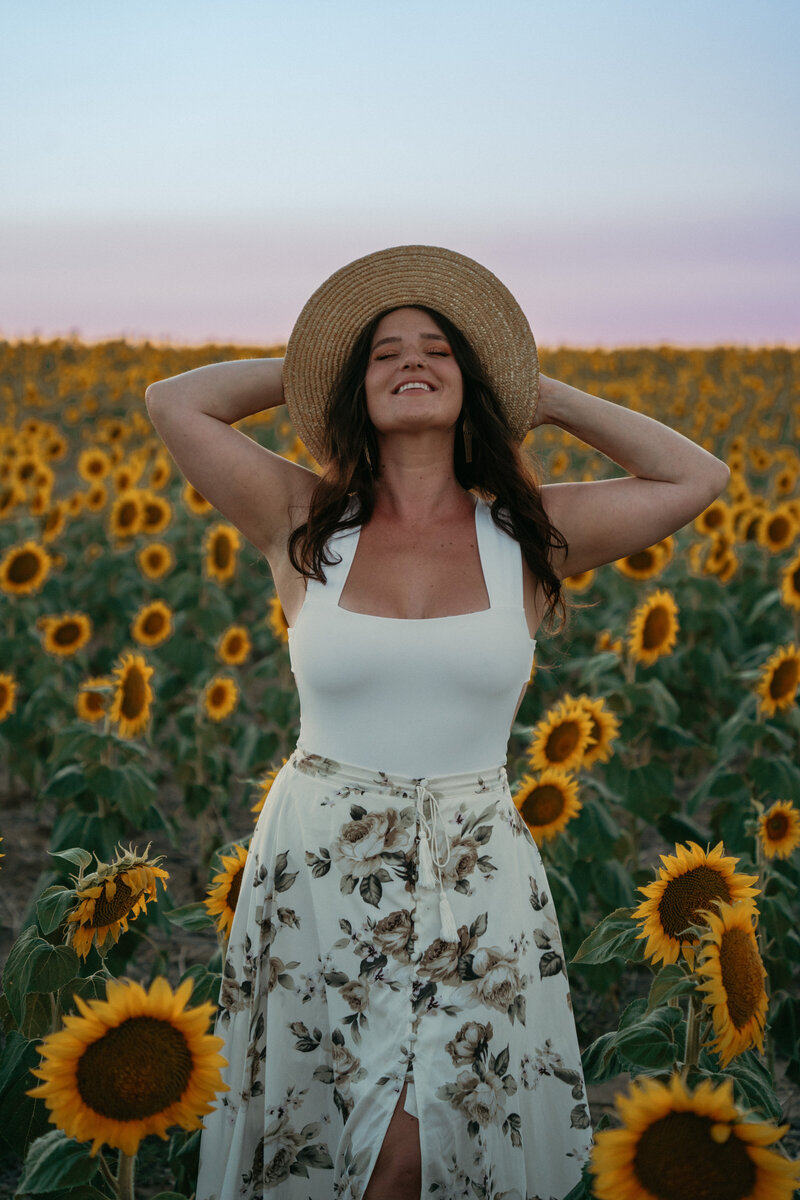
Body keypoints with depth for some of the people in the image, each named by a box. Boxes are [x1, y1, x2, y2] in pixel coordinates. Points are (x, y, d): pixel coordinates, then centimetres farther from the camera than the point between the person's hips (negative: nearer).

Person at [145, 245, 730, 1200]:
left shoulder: (527, 534, 1)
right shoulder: (302, 524, -1)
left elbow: (699, 479, 2)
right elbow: (172, 403, -4)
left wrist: (547, 397, 6)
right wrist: (308, 366, 6)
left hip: (473, 879, 0)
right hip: (319, 870, 0)